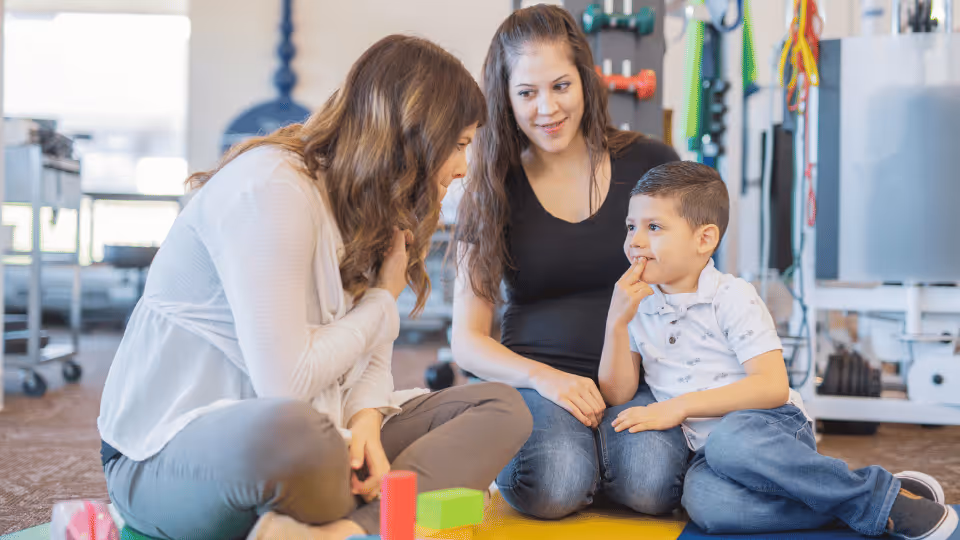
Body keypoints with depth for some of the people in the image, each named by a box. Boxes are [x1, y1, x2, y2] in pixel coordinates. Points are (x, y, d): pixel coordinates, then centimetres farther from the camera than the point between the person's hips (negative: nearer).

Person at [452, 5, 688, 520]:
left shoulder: (648, 163, 4)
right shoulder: (493, 190, 5)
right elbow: (467, 340, 5)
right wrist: (543, 377, -15)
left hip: (638, 377, 1)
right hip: (538, 382, -1)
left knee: (649, 482, -31)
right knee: (552, 486, -33)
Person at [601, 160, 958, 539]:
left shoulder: (732, 298, -5)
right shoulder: (636, 307, 9)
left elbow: (773, 387, -14)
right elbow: (616, 395, 3)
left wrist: (681, 406, -20)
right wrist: (617, 323, -11)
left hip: (773, 427, -3)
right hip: (707, 450, 3)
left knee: (729, 440, -41)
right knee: (704, 502, -34)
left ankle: (887, 495, -21)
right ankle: (868, 509, -20)